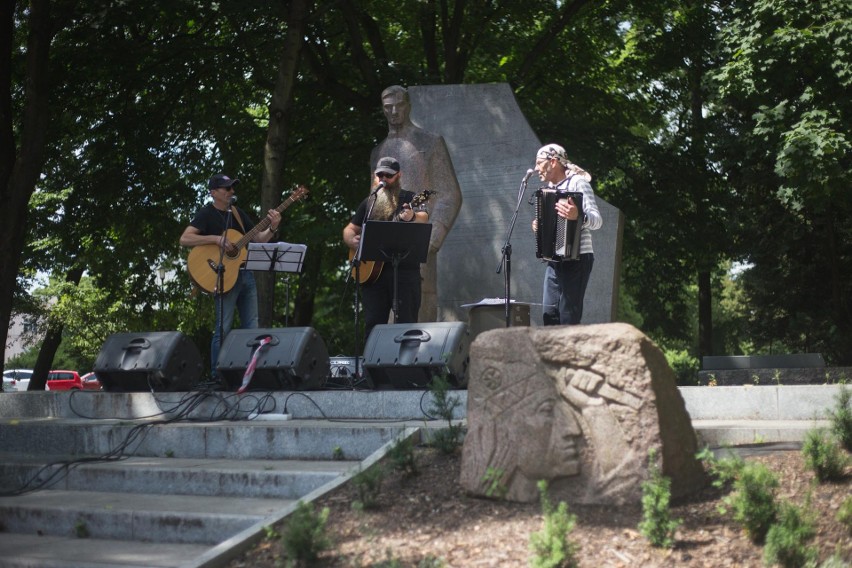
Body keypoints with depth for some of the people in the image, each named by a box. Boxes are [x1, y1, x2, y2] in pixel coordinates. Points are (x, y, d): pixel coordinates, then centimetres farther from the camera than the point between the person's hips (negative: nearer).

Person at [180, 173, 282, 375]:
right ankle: (218, 376, -2)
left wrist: (272, 228, -4)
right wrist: (216, 239, -23)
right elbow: (184, 239, -16)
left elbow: (258, 239, 15)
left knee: (251, 328, 7)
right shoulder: (207, 213, -4)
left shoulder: (238, 213, 15)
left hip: (246, 273, 7)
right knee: (224, 329, -8)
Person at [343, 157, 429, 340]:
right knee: (373, 323, 4)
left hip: (404, 268, -4)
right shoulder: (369, 203, 16)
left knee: (406, 323, -6)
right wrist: (352, 241, -5)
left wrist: (412, 217, -40)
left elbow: (424, 219, -16)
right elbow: (349, 230, 19)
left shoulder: (409, 199, 4)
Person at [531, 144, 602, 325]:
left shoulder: (578, 182, -7)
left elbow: (597, 220, -17)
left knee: (568, 317, -10)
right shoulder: (550, 187, 16)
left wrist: (577, 216, -37)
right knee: (549, 314, 3)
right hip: (555, 261, 8)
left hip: (577, 259, -8)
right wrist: (540, 227, 5)